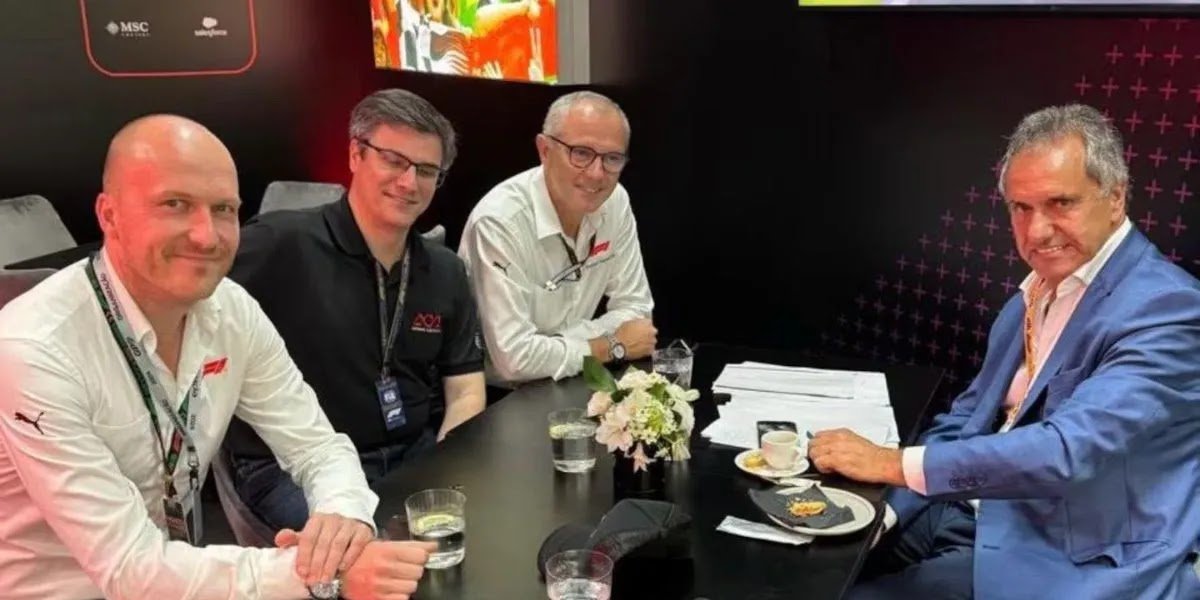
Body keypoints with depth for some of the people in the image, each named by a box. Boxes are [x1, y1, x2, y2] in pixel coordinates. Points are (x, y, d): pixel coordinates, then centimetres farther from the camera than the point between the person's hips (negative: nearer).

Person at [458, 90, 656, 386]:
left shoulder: (616, 203, -4)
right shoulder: (500, 222, -22)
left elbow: (633, 308, 2)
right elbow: (515, 357, -26)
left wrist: (551, 346, -14)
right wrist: (612, 346, -13)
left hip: (568, 390, 6)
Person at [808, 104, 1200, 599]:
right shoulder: (1038, 290, 7)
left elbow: (1070, 452, -30)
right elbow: (972, 416, 10)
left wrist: (895, 464, -27)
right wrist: (881, 508, -2)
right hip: (981, 514, 7)